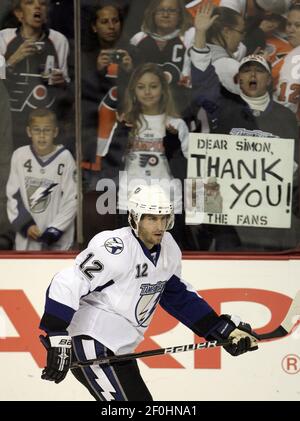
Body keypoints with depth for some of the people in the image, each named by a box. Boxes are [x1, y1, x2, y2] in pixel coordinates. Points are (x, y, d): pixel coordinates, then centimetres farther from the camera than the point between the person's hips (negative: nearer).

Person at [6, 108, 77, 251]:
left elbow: (71, 200, -7)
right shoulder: (20, 156, -5)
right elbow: (13, 195, 2)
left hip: (57, 241, -2)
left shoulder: (64, 158, -11)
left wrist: (55, 229, -14)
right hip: (26, 239, 2)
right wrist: (26, 224, -10)